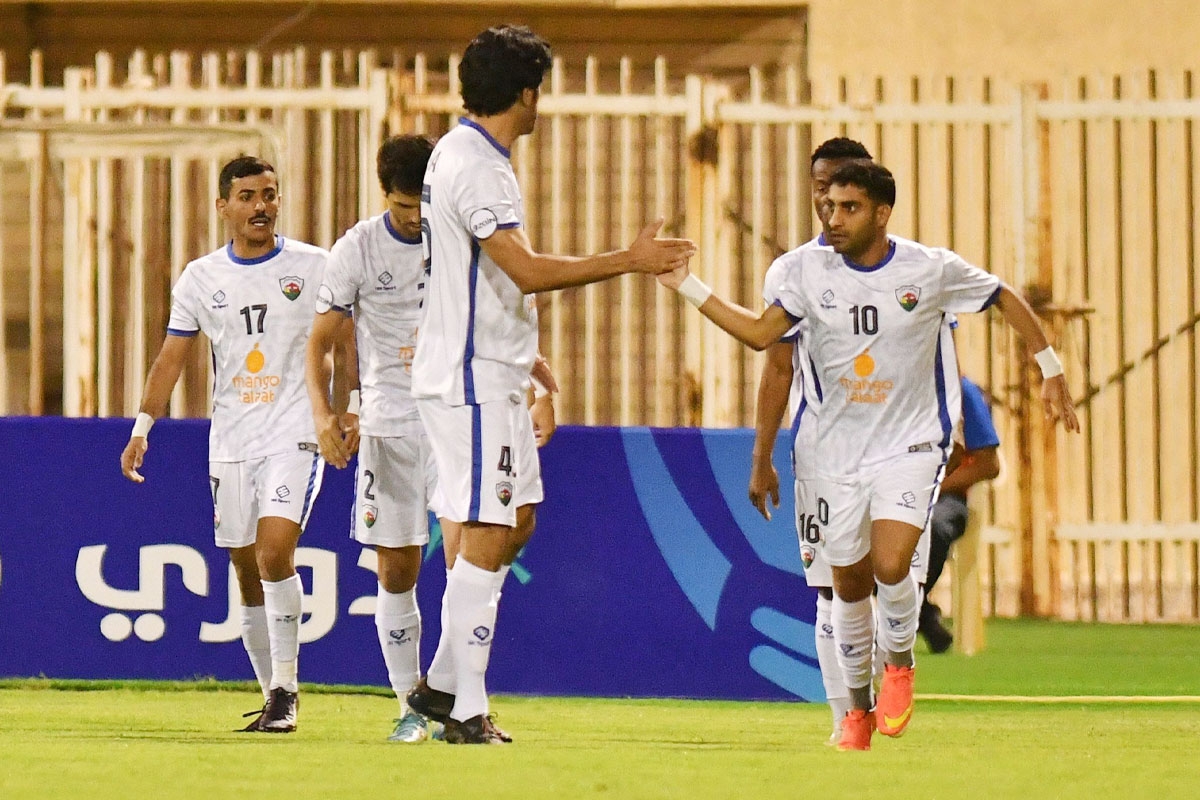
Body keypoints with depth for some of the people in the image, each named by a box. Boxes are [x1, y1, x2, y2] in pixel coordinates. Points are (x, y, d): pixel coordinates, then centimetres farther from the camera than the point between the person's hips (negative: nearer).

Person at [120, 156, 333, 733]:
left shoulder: (313, 266, 0)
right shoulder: (200, 278, 6)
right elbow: (171, 359, 8)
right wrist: (142, 428, 0)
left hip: (295, 434, -3)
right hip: (229, 442, 3)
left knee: (274, 551, -21)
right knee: (247, 573, 6)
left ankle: (286, 684, -10)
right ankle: (276, 699, 16)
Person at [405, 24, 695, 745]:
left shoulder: (467, 154, 14)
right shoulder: (474, 167, -19)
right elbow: (527, 270, -28)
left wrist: (524, 353, 30)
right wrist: (629, 260, -23)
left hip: (493, 374, 11)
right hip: (471, 380, -11)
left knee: (516, 522, 14)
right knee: (485, 535, -9)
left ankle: (444, 682, 19)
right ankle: (466, 711, -7)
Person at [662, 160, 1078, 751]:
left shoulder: (931, 269, -10)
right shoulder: (811, 270, -3)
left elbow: (1006, 299, 5)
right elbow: (761, 332, -2)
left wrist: (1050, 371, 8)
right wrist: (686, 285, -9)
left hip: (910, 443, -3)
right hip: (838, 451, 3)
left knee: (890, 564, -23)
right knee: (849, 583, 8)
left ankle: (900, 663, 8)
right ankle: (857, 706, 28)